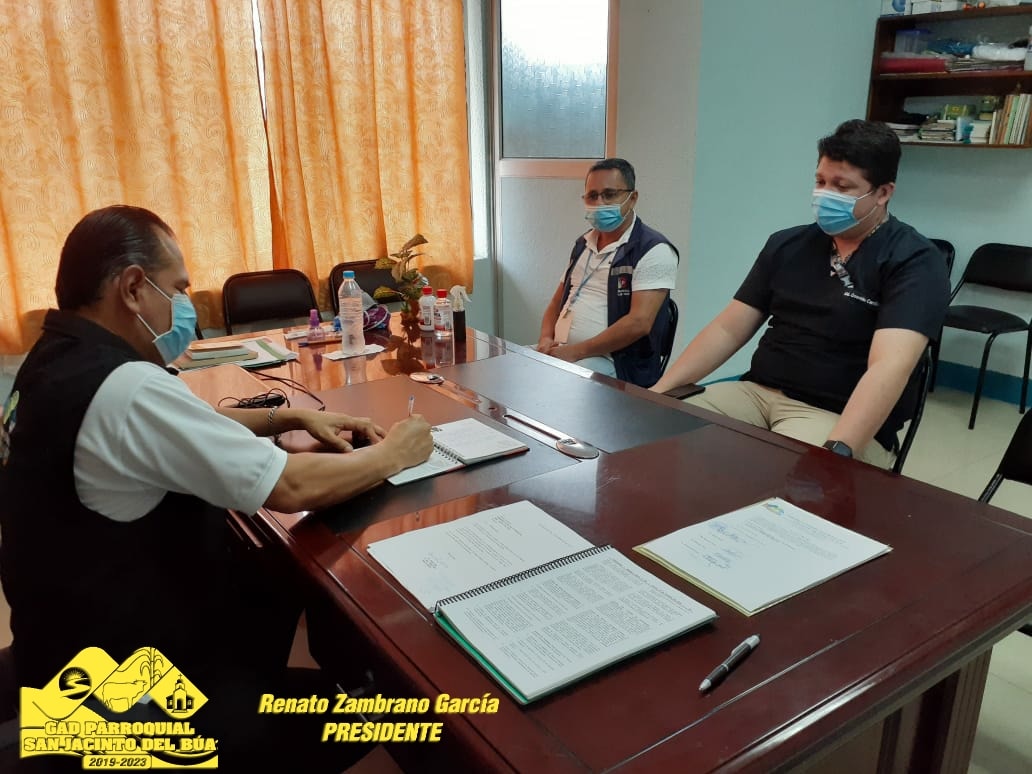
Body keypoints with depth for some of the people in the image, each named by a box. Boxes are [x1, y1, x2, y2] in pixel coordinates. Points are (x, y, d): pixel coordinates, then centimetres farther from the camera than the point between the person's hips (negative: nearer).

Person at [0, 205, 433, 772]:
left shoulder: (65, 358, 1)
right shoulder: (124, 388, -31)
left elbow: (183, 428, 14)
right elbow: (293, 489, -27)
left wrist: (292, 417, 2)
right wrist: (392, 454, -11)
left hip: (92, 628, 9)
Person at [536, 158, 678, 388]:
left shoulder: (654, 250, -7)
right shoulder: (583, 245, 17)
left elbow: (638, 323, -18)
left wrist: (576, 352, -18)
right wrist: (546, 339, 0)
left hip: (613, 365, -7)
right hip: (559, 353, 7)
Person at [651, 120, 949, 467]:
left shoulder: (914, 261, -6)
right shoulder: (786, 244, 11)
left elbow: (889, 368, -21)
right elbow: (727, 329, 9)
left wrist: (836, 452, -36)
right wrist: (661, 389, -3)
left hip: (842, 418, -5)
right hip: (757, 392, 5)